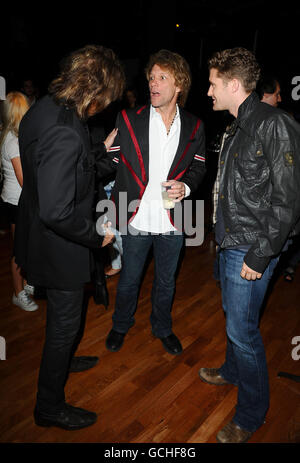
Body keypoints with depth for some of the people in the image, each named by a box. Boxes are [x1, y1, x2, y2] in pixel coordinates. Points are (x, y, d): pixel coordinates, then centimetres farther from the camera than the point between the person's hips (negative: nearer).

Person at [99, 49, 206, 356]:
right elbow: (112, 161, -2)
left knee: (166, 281, 20)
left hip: (172, 221, 2)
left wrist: (186, 186, -12)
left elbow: (198, 167, 8)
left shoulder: (194, 127, 0)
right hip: (136, 219, -1)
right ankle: (121, 324, 45)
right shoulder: (128, 120, -5)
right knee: (129, 279, 17)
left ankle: (162, 328, 45)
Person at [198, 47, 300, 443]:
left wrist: (260, 255, -19)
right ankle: (233, 371, 47)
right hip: (230, 243, 9)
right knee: (233, 316, 23)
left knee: (242, 329, 2)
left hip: (251, 252, -8)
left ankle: (251, 414, 24)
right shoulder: (236, 129, 11)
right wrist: (225, 236, 13)